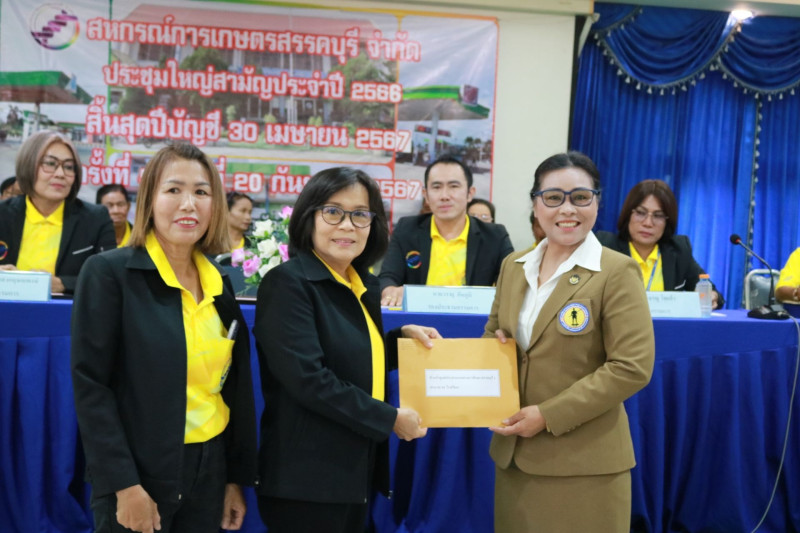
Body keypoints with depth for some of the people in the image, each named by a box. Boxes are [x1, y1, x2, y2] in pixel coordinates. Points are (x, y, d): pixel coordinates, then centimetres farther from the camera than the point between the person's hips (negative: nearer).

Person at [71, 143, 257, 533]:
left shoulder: (219, 283, 6)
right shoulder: (109, 273, -9)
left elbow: (235, 387, 10)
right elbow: (91, 385, -13)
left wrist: (237, 477, 8)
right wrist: (124, 484, -17)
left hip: (209, 470, 5)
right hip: (139, 473, -5)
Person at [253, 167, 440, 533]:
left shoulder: (363, 286, 9)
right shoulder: (287, 283, -15)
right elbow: (308, 379, -24)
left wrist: (403, 337, 5)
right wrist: (390, 419, -17)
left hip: (356, 472, 8)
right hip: (306, 480, -8)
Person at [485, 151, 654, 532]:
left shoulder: (617, 272, -10)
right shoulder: (513, 265, 8)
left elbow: (632, 367, -16)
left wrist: (548, 415, -17)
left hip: (583, 462, -5)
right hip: (513, 453, 5)